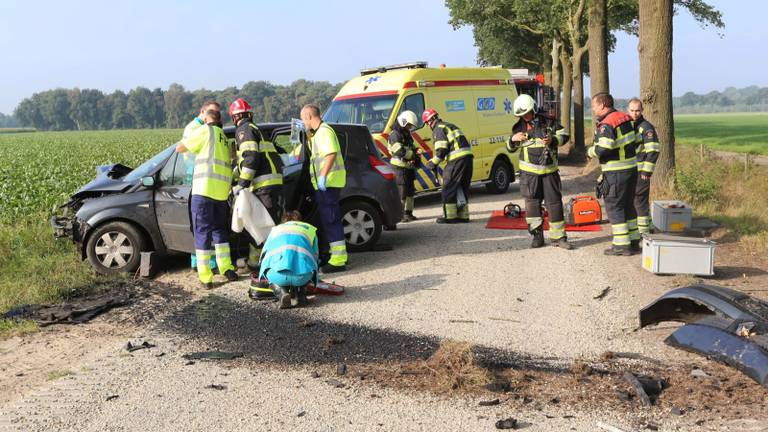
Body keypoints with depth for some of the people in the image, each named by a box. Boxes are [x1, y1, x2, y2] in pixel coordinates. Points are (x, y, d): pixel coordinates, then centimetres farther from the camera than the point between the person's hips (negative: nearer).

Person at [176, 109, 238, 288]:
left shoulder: (205, 131, 1)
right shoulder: (225, 139, 22)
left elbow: (179, 148, 4)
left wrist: (188, 141, 23)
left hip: (204, 189, -6)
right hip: (223, 191, 6)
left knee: (202, 232, -1)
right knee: (220, 229, 21)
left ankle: (205, 277, -3)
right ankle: (227, 268, 17)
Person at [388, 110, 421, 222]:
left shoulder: (407, 134, 18)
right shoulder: (395, 135, -12)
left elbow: (411, 148, 26)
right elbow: (400, 152, -23)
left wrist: (415, 152, 3)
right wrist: (414, 154, -18)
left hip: (408, 167, 10)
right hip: (399, 168, -10)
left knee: (410, 191, 13)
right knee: (401, 192, -11)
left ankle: (408, 213, 21)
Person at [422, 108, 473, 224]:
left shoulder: (438, 129, -3)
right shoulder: (450, 126, 27)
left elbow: (441, 151, -11)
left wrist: (433, 163, 3)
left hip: (457, 159, -9)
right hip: (468, 156, 9)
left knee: (449, 187, -1)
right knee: (462, 188, 15)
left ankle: (450, 216, 0)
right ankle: (463, 215, 17)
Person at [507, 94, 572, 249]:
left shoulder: (548, 122, -2)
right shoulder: (519, 127, 4)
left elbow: (564, 136, 4)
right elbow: (510, 149, 12)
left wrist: (552, 140, -16)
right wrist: (513, 139, -10)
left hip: (549, 170, -1)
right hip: (529, 171, 1)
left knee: (554, 202, 0)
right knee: (532, 202, 0)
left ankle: (558, 237, 8)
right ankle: (537, 235, 9)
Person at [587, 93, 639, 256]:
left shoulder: (607, 124, -18)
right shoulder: (625, 118, 10)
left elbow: (603, 149, -29)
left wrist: (590, 151, -8)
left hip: (616, 173, -9)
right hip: (632, 168, 9)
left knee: (614, 207, -1)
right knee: (628, 205, 18)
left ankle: (622, 245, 1)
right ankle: (633, 239, 26)